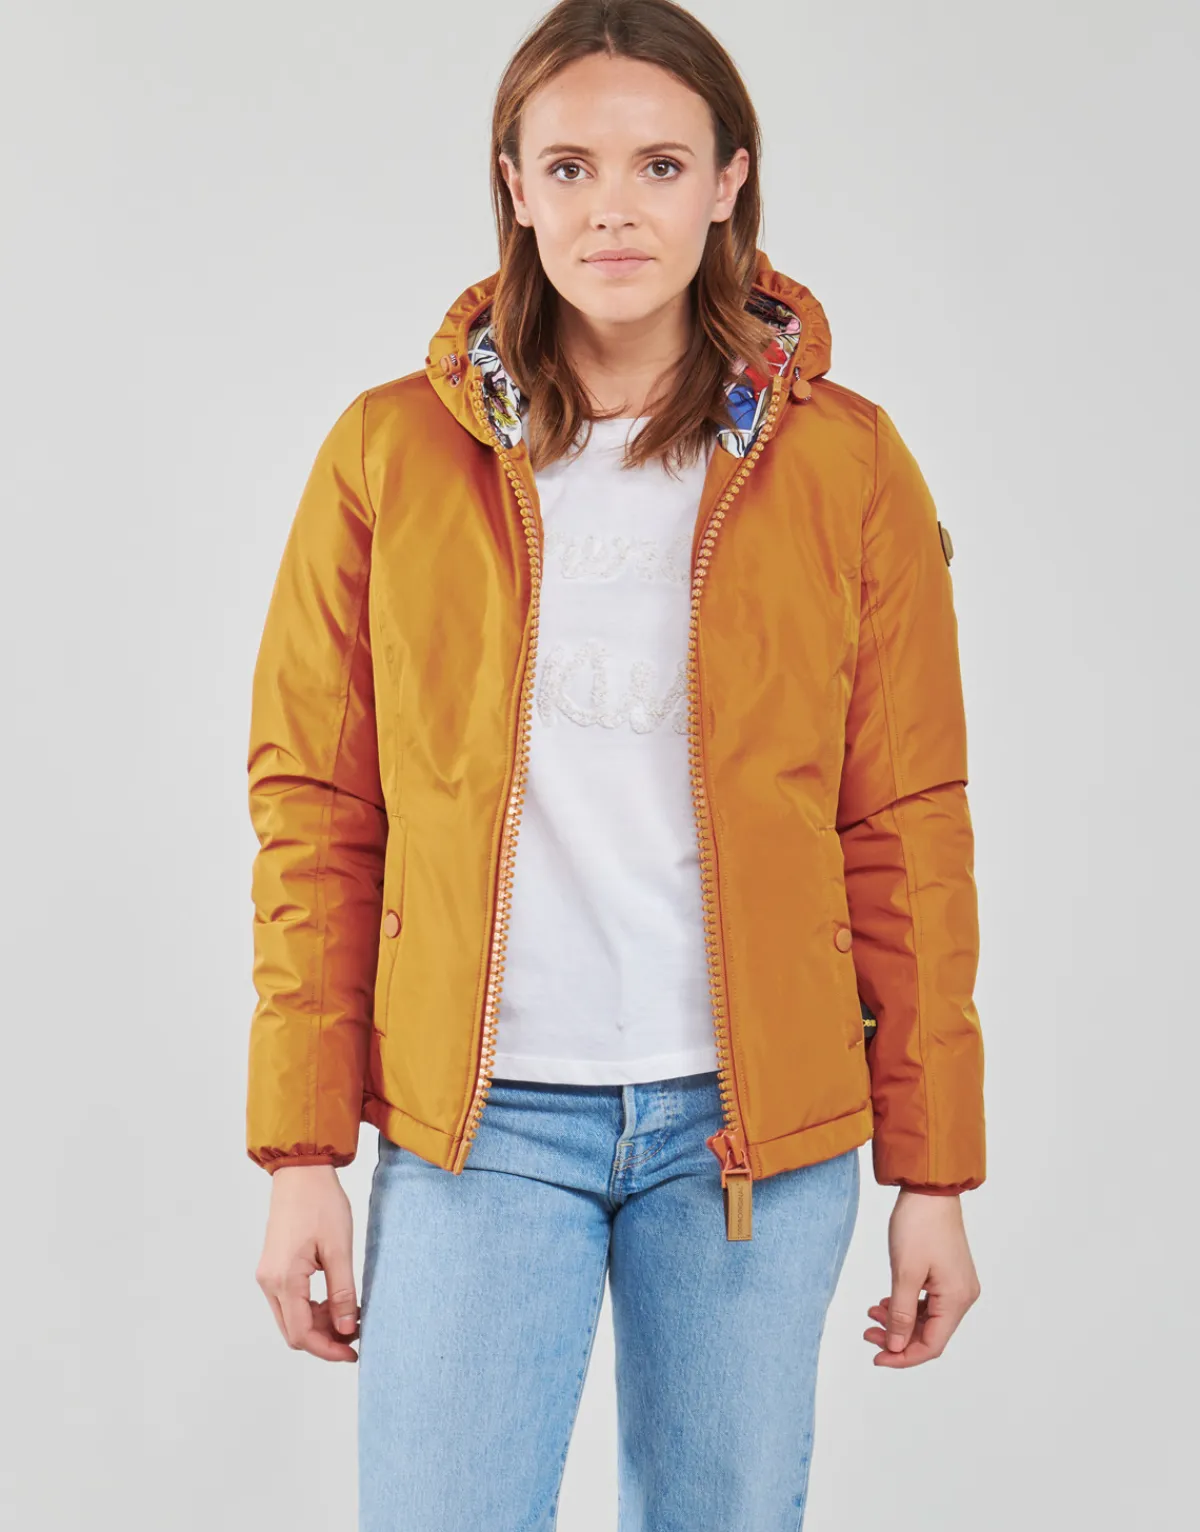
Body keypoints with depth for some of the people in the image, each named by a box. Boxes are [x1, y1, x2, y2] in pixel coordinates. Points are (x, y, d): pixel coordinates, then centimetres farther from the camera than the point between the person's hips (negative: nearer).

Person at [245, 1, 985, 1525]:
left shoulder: (845, 466, 1)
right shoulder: (391, 452, 1)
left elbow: (907, 830, 3)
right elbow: (317, 813, 3)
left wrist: (932, 1171, 2)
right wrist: (303, 1152, 0)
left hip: (754, 1118, 1)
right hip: (478, 1116, 0)